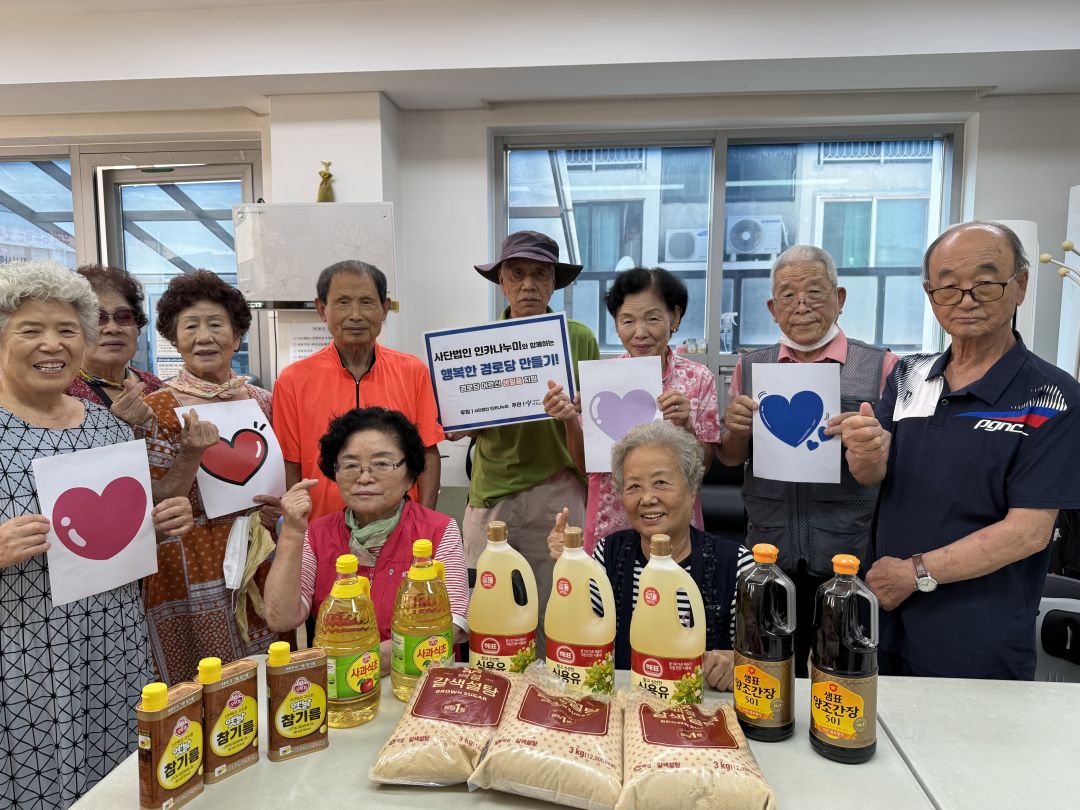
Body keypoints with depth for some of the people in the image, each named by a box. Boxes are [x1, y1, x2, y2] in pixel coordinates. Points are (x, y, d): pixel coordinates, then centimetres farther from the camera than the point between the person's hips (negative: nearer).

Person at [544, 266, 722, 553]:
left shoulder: (698, 378, -5)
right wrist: (570, 421, -19)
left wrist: (685, 424, -22)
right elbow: (585, 463, -2)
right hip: (611, 523, 1)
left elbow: (704, 465, -4)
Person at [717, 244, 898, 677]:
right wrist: (737, 429, -12)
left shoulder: (880, 367, -3)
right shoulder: (750, 367, 6)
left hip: (850, 556, -2)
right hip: (768, 555, 2)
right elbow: (730, 459, 10)